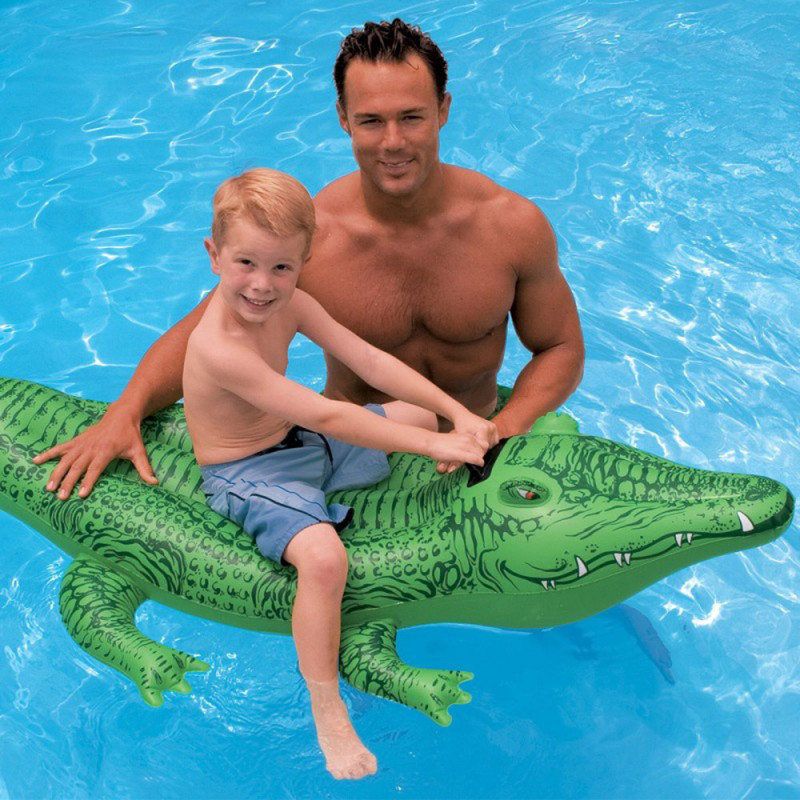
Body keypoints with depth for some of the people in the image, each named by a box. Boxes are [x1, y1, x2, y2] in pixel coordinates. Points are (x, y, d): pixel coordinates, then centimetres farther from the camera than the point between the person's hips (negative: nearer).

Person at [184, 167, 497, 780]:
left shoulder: (289, 302, -7)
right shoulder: (219, 349, -32)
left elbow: (370, 361, -9)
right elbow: (326, 417, -33)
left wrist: (457, 415, -17)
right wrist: (432, 445, -30)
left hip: (297, 440, 9)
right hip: (248, 474, -8)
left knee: (420, 416, 11)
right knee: (323, 556, -34)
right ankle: (328, 717, -17)